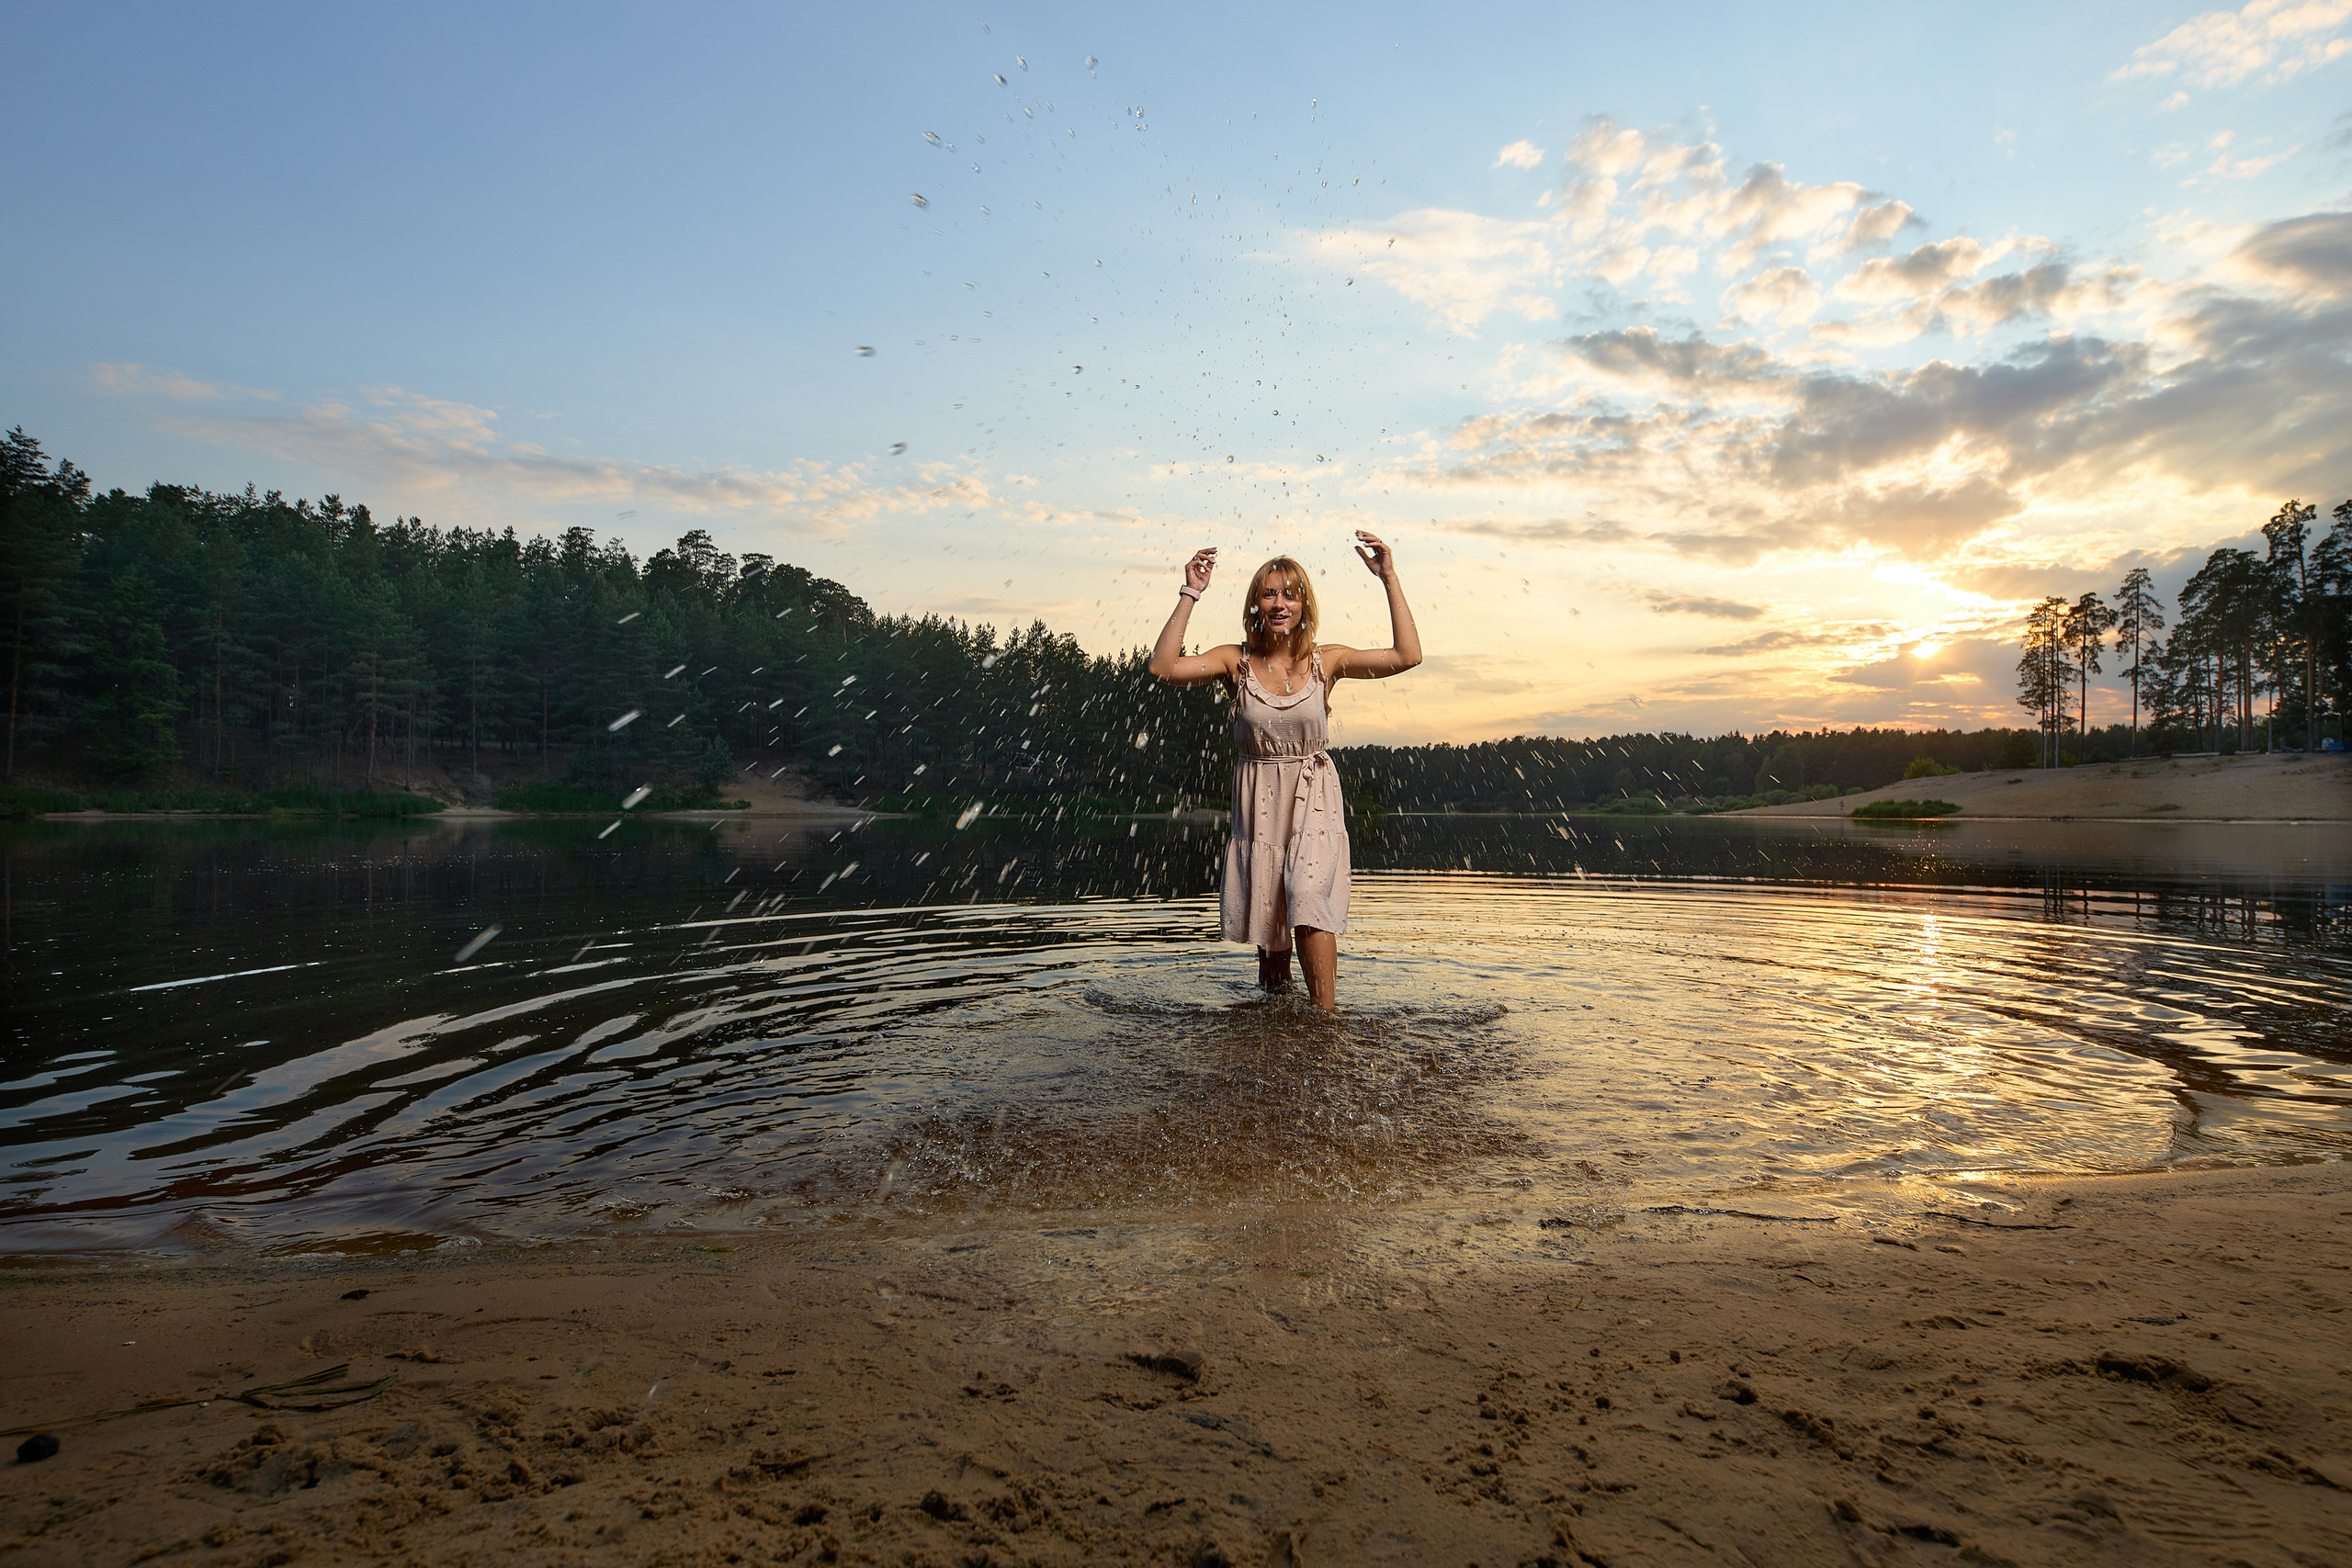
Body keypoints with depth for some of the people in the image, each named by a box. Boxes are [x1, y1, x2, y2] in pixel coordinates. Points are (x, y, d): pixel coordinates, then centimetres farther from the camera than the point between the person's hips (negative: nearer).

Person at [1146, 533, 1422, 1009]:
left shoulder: (1326, 661, -1)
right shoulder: (1236, 661, -2)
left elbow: (1407, 656, -8)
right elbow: (1164, 666, -15)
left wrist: (1389, 579, -9)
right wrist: (1190, 594, -15)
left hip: (1315, 800, -1)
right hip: (1258, 803, 1)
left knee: (1309, 897, -22)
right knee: (1267, 917, 8)